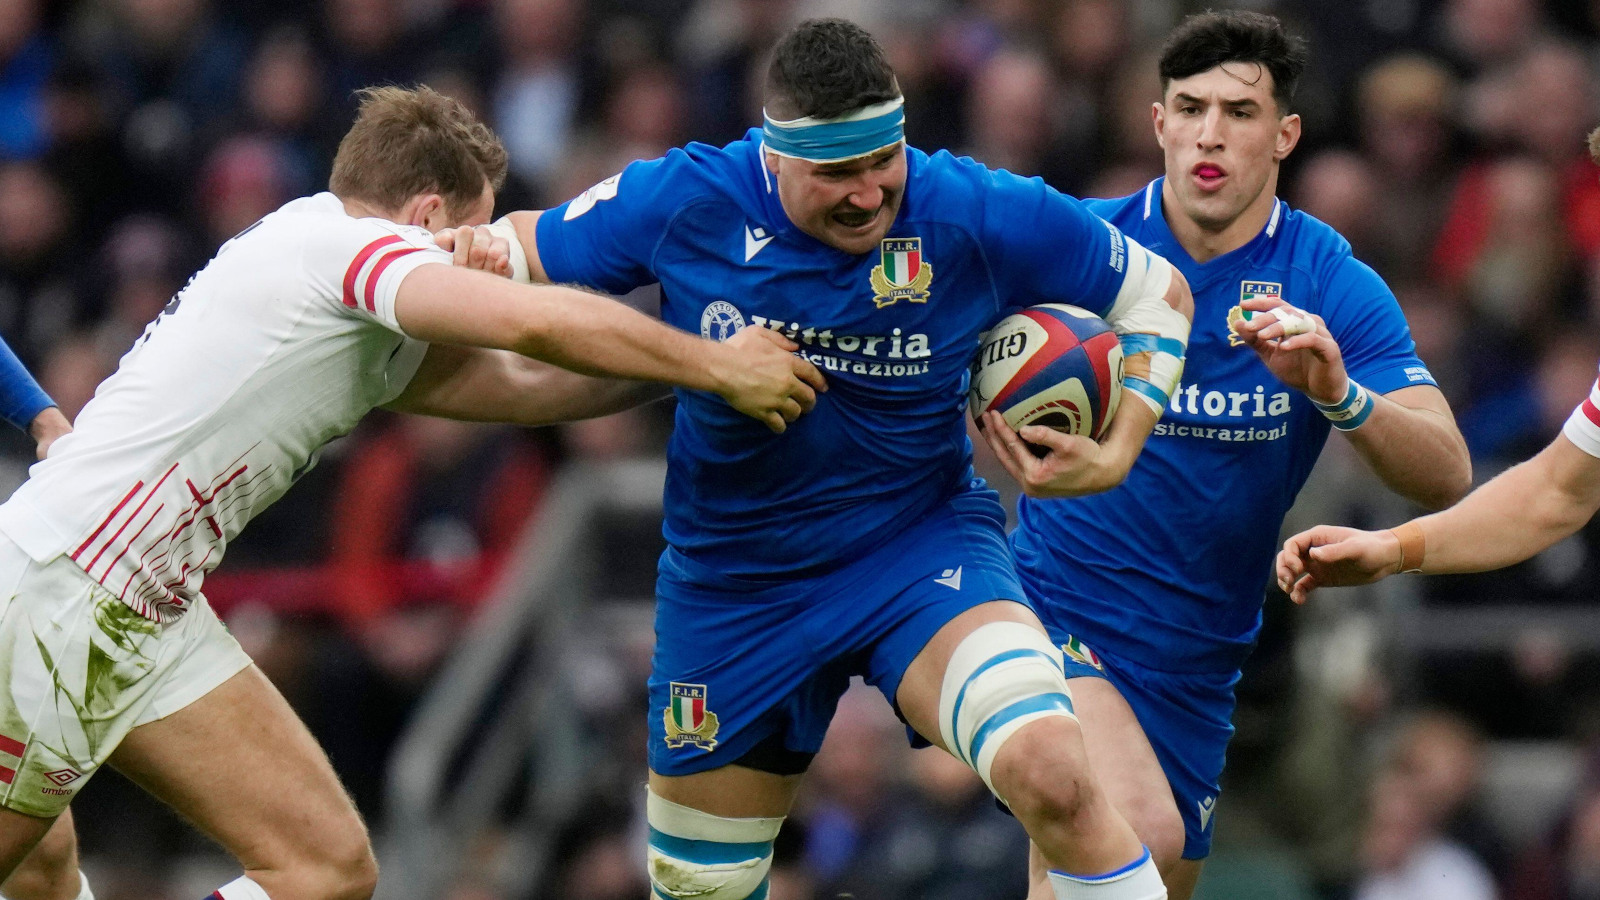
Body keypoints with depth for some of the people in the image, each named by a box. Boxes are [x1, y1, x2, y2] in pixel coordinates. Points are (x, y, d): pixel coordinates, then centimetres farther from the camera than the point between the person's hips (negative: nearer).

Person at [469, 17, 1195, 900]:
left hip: (922, 546, -2)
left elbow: (1159, 293, -4)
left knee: (1051, 775, -32)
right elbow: (527, 251, 1)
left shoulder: (976, 214, -18)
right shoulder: (682, 203, -16)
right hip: (735, 586, 2)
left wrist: (1115, 455, -15)